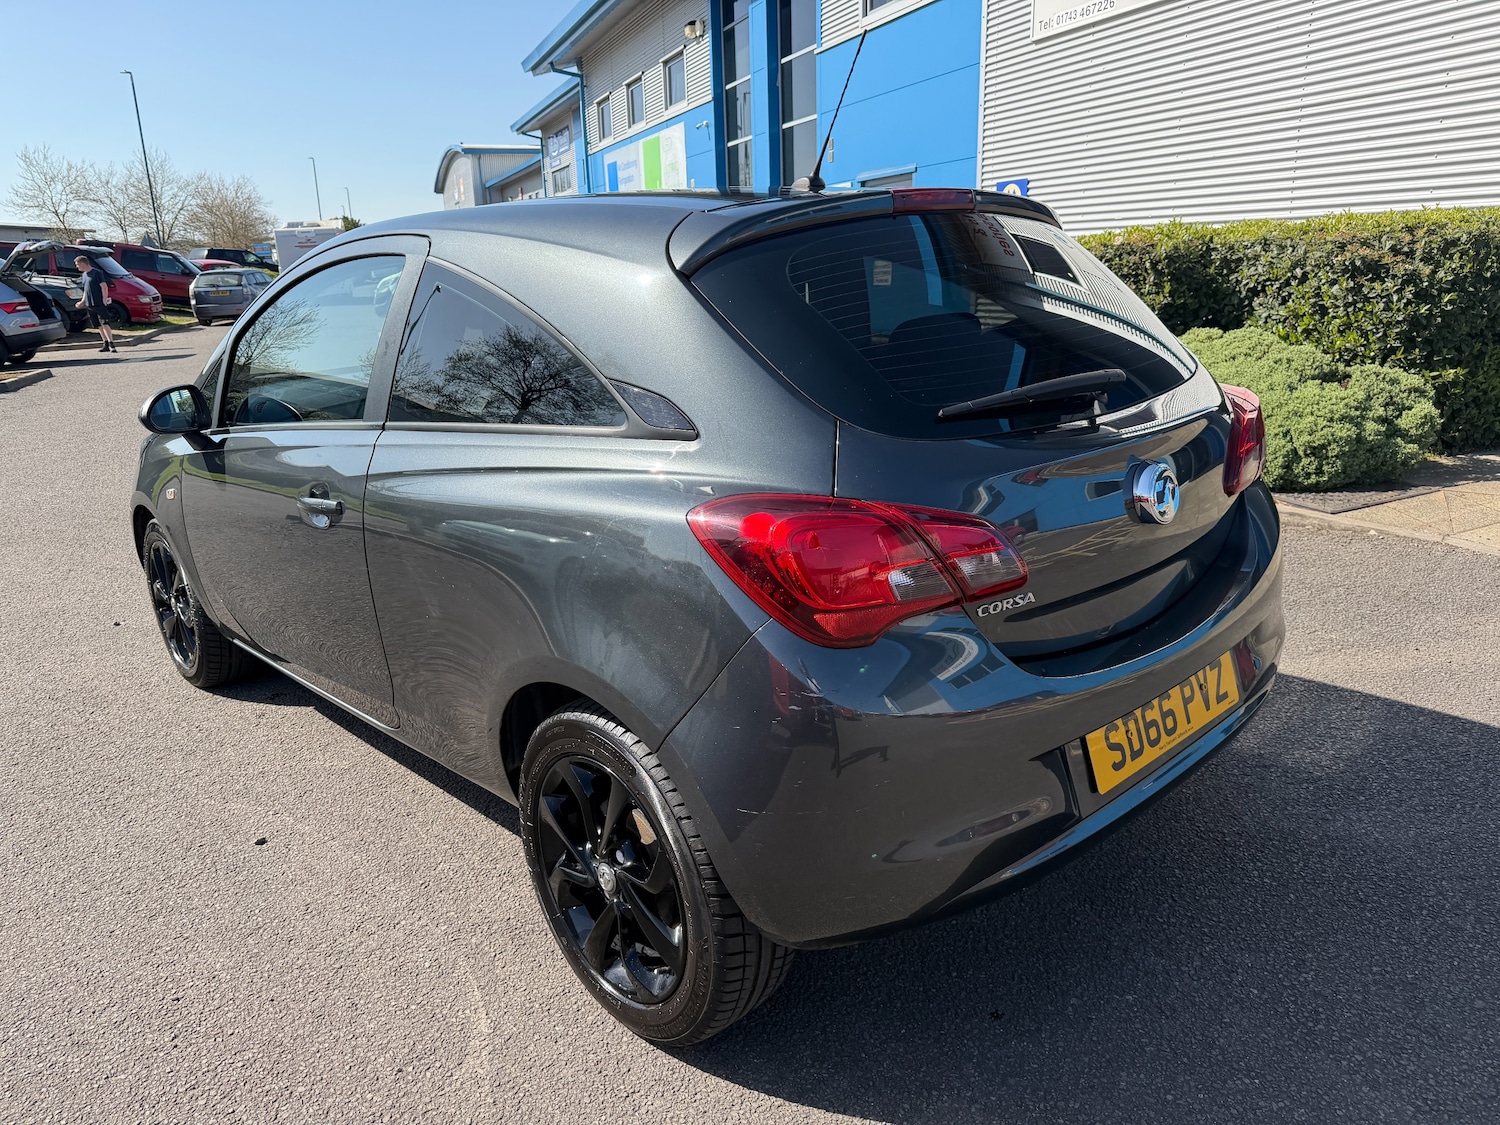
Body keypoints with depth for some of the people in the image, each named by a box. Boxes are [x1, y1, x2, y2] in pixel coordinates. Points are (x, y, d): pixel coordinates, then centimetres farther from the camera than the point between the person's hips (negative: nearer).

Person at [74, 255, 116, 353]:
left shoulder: (97, 273, -7)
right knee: (99, 326, 8)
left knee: (104, 324, -15)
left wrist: (105, 300, -18)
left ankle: (111, 344, -17)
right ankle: (106, 345, 12)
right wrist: (82, 302, 19)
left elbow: (104, 287, -12)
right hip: (90, 305, 8)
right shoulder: (83, 275, 17)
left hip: (100, 304, -8)